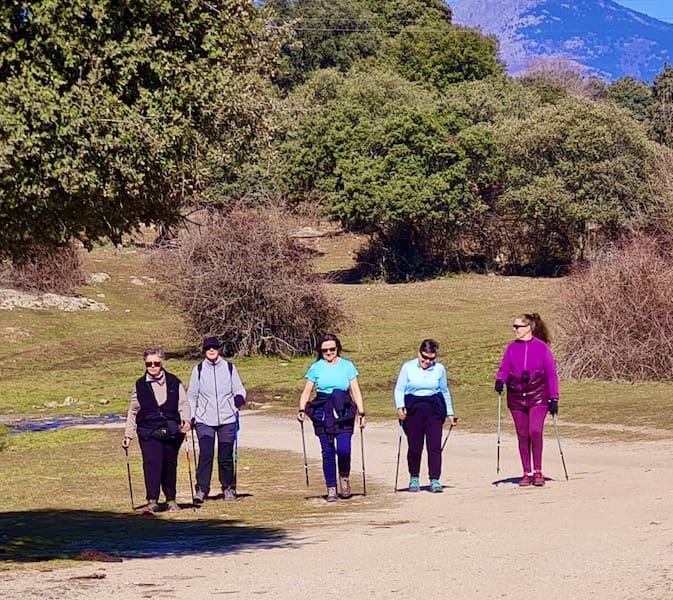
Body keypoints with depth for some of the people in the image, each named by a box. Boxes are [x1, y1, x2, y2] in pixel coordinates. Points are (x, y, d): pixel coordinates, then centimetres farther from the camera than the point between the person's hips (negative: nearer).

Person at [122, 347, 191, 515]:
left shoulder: (174, 383, 5)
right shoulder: (140, 385, 6)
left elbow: (183, 403, 4)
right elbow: (133, 412, 12)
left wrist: (186, 420, -16)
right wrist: (128, 435, 10)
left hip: (172, 431, 1)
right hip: (149, 433, -1)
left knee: (170, 465, 10)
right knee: (151, 464, -15)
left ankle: (171, 500, 26)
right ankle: (152, 502, -18)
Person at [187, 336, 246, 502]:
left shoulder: (229, 368, 5)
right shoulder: (198, 370, 5)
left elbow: (238, 389, 10)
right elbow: (192, 394, 11)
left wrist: (239, 398, -13)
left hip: (227, 420, 1)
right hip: (204, 420, -1)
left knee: (226, 456, 4)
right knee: (205, 454, -13)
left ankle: (228, 488, 19)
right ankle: (201, 489, -11)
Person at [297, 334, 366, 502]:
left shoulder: (347, 366, 6)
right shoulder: (316, 367, 6)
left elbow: (355, 391, 6)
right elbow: (307, 391, 6)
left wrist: (361, 413, -1)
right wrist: (302, 410, -10)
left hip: (343, 411, -1)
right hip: (322, 413, 1)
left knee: (343, 449, -13)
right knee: (327, 452, 0)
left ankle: (344, 477, 15)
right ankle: (331, 489, 8)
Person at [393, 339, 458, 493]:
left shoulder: (439, 369, 8)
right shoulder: (408, 367, 2)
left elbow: (445, 392, 19)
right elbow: (399, 389, 3)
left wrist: (450, 413, 21)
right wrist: (400, 407, -13)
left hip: (434, 409, 1)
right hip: (413, 409, -1)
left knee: (435, 446, -7)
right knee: (414, 447, 3)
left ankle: (435, 480, -4)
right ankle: (414, 479, 19)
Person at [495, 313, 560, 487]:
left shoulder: (542, 347, -3)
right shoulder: (511, 347, 5)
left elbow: (551, 373, 0)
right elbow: (504, 369, 7)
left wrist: (554, 398, -3)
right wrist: (500, 380, -16)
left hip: (537, 396, -3)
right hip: (516, 397, 3)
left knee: (535, 432, -17)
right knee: (522, 436, 6)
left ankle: (538, 471, -3)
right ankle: (527, 473, 14)